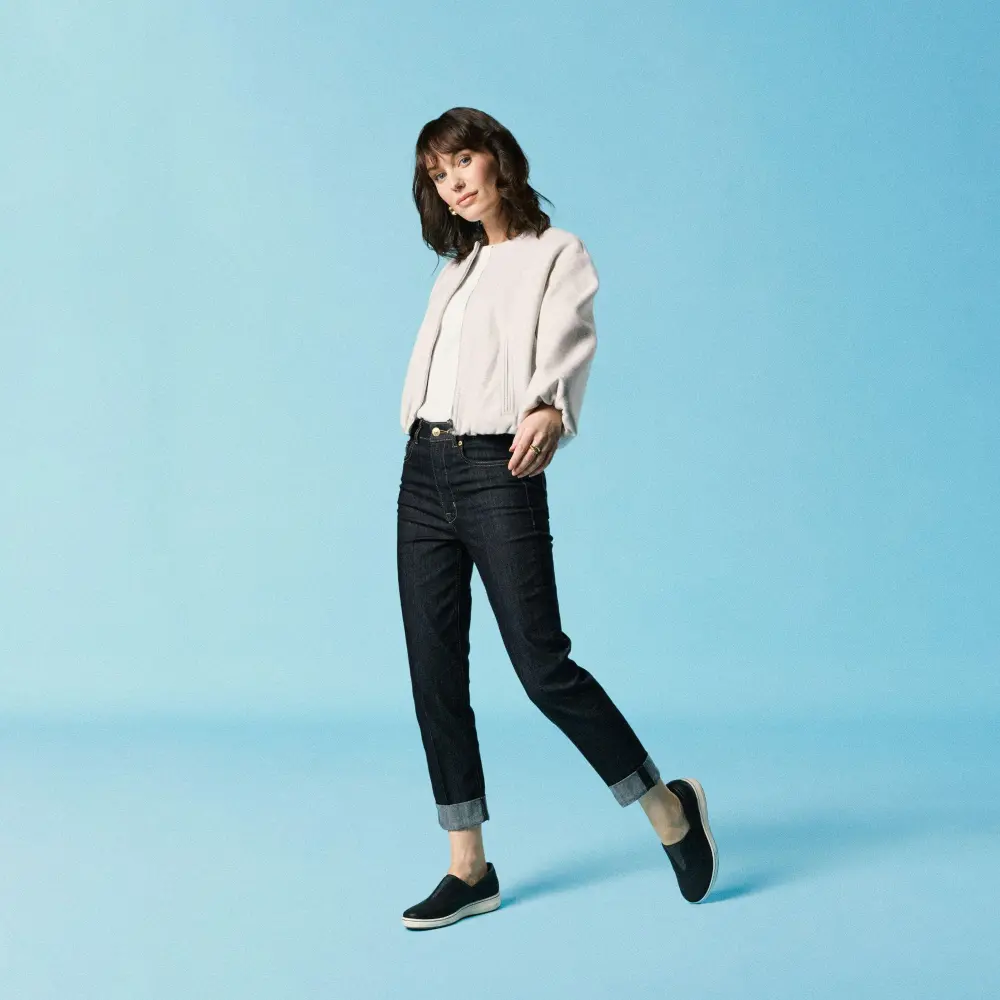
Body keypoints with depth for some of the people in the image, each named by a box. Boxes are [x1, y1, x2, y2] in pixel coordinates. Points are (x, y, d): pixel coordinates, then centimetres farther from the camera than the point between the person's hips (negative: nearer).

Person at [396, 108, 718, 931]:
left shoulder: (559, 255, -1)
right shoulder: (456, 267, 20)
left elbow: (568, 347, -19)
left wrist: (548, 411, -39)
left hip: (500, 473, -7)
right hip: (423, 471, 7)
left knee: (543, 668, -10)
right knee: (435, 675, 4)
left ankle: (669, 805, 13)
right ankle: (469, 871, 14)